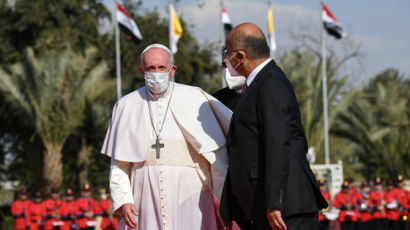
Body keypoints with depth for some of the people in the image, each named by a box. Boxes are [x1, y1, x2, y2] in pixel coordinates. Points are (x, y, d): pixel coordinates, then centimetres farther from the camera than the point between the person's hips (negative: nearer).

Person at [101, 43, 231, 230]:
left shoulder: (195, 100, 3)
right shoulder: (127, 106, 10)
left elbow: (217, 155, 4)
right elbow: (118, 164, 12)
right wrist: (123, 200, 0)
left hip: (188, 198, -1)